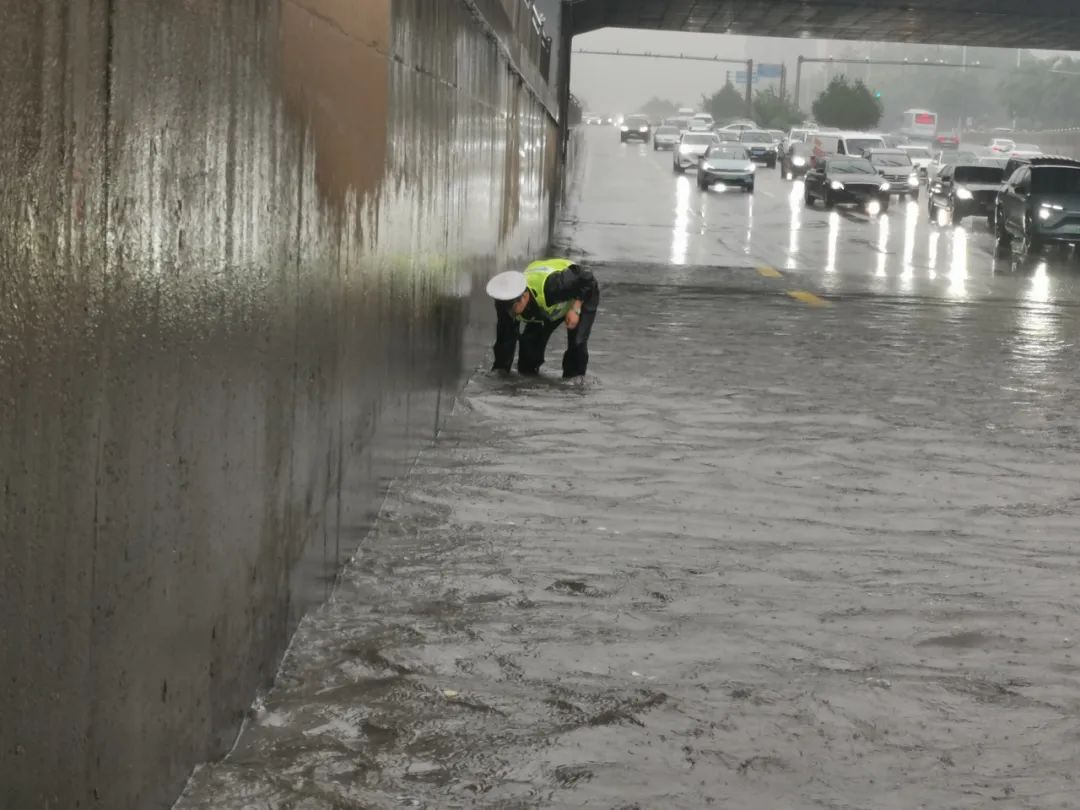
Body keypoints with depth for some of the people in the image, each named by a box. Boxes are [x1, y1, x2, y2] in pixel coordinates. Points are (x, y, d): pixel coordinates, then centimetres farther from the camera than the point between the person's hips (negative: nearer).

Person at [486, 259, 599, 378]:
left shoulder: (551, 285, -48)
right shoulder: (506, 304, -28)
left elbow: (586, 279, -34)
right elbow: (505, 340, -18)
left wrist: (575, 310, -36)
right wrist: (499, 370, -19)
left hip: (583, 295, -5)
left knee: (577, 341, -21)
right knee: (528, 341, -6)